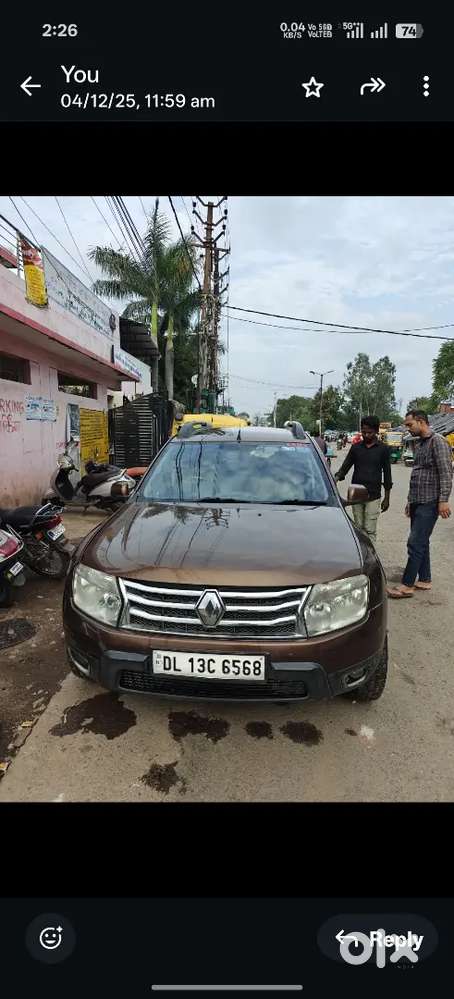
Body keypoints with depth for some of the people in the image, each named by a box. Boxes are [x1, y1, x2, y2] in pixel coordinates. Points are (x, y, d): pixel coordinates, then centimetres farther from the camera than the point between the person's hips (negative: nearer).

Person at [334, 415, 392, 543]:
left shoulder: (383, 449, 2)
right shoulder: (355, 447, 7)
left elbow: (387, 473, 6)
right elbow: (345, 466, 9)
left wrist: (387, 498, 5)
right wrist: (336, 478, -13)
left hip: (373, 495, -2)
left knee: (370, 530, -4)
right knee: (358, 528, 9)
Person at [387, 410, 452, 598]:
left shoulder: (438, 441, -10)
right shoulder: (419, 445, 18)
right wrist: (410, 501, 23)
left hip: (429, 503, -9)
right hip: (417, 502, 9)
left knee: (415, 543, -8)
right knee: (421, 543, 14)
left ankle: (407, 585, -2)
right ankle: (424, 580, 24)